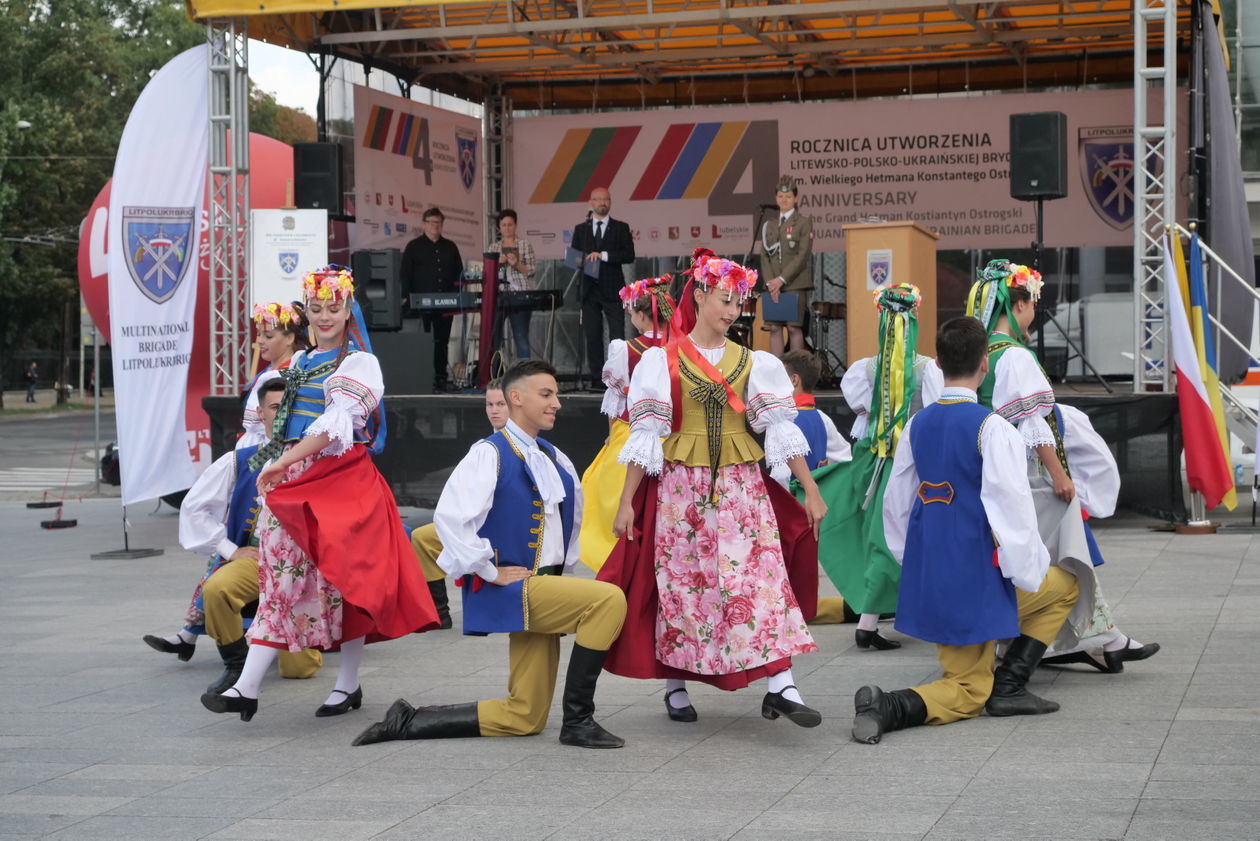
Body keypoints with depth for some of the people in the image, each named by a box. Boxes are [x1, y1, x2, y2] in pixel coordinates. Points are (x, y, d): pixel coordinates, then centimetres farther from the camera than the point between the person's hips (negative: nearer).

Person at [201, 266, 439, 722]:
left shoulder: (359, 364, -5)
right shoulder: (299, 363, 18)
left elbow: (337, 424, -17)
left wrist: (284, 462, -22)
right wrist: (276, 468, 10)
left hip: (341, 482, -6)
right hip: (294, 481, 6)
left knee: (344, 579, -1)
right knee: (279, 577, 0)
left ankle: (348, 684, 11)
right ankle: (247, 688, -7)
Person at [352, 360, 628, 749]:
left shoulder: (557, 462, 14)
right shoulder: (490, 454, -10)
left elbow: (572, 516, 31)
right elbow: (450, 516, -21)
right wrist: (490, 571, -18)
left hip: (546, 589, 8)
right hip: (512, 587, -8)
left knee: (523, 718, 5)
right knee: (609, 599, -27)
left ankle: (408, 721, 14)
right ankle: (577, 720, -19)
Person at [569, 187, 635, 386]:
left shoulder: (620, 228, 7)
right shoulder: (581, 230, 14)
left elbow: (629, 256, -5)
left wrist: (603, 256, -16)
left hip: (612, 290, -2)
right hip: (589, 290, 2)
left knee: (618, 336, -7)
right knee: (592, 336, 2)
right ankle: (596, 377, 6)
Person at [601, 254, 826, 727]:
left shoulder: (752, 364, 8)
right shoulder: (663, 361, 2)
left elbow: (781, 426, 3)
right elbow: (645, 435, 0)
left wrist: (811, 490, -2)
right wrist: (626, 502, -4)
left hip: (742, 489, 2)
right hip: (681, 488, -1)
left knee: (764, 577, -9)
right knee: (680, 584, 3)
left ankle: (781, 686, -14)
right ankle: (675, 686, 17)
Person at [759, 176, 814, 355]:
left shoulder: (804, 222, 2)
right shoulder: (769, 225, 17)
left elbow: (803, 255, -7)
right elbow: (765, 255, 10)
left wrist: (782, 279, -14)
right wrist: (770, 282, -6)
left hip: (795, 285, -4)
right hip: (773, 286, 4)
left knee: (794, 328, -5)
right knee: (774, 329, 1)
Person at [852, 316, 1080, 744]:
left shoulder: (917, 425, 5)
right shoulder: (992, 428, -14)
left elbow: (896, 507, 12)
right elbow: (1013, 511, -17)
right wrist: (1028, 575, -5)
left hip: (927, 579, 6)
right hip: (977, 580, -6)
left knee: (968, 689, 16)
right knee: (1063, 587, 23)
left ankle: (887, 706, -13)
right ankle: (1008, 686, 9)